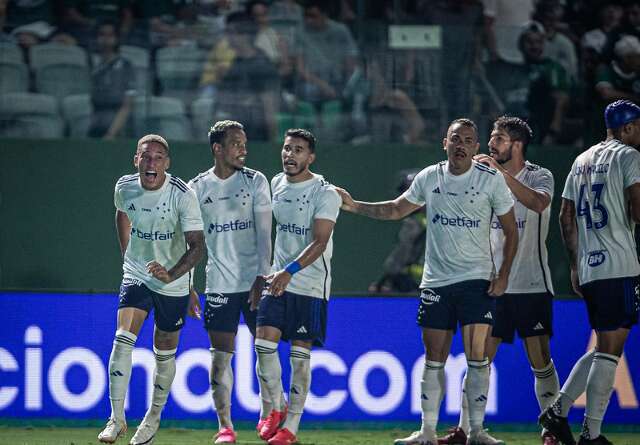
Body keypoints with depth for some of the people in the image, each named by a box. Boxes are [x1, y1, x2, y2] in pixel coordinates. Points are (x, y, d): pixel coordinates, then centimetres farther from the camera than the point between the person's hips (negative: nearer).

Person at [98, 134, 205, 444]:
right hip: (136, 276, 2)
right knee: (123, 338, -17)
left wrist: (172, 275, -38)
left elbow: (197, 246, -23)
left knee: (164, 353, 9)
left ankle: (153, 418, 29)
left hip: (174, 282, -2)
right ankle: (116, 419, -15)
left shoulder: (183, 195, -20)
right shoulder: (124, 187, -7)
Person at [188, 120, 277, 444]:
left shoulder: (255, 181, 2)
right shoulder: (197, 187, 4)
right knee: (220, 356, -2)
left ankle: (269, 418, 15)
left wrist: (262, 277, -11)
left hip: (255, 282, -1)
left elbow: (264, 232, -3)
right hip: (219, 284, 1)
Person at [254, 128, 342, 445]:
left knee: (300, 356, -2)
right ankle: (276, 408, 12)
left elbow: (320, 242, -20)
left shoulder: (325, 193, -12)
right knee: (264, 343, -7)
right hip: (277, 279, 5)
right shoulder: (276, 184, 8)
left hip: (311, 285, -5)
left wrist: (290, 271, -31)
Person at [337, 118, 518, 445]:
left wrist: (503, 274, -7)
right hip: (435, 281, 3)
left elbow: (510, 230, 2)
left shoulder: (491, 180, -3)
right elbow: (395, 210, 19)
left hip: (477, 280, -3)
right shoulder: (429, 178, 6)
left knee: (477, 354, -11)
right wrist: (353, 206, 12)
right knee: (434, 357, 5)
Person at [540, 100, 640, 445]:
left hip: (588, 270, 8)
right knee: (610, 349, -6)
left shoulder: (581, 161, 19)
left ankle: (558, 410, 9)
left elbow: (566, 218, 19)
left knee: (605, 348, 17)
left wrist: (575, 266, 23)